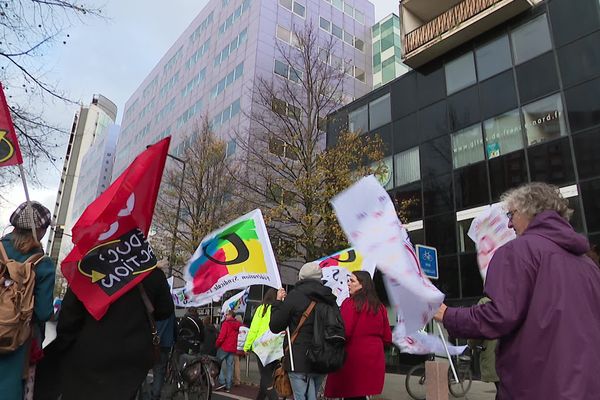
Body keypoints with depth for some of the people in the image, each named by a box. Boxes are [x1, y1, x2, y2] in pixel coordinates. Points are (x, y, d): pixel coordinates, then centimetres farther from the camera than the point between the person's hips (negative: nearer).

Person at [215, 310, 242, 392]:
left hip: (224, 347, -6)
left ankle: (222, 382, -4)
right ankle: (228, 386, 9)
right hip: (233, 348, 6)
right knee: (230, 366, 8)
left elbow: (221, 336, -15)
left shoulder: (226, 323, -10)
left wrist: (217, 344, -2)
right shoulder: (238, 325, 10)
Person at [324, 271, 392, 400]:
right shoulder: (379, 306, 8)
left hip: (354, 358, -6)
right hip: (374, 359, 6)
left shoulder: (351, 303, -10)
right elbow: (387, 338, 12)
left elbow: (344, 332, -18)